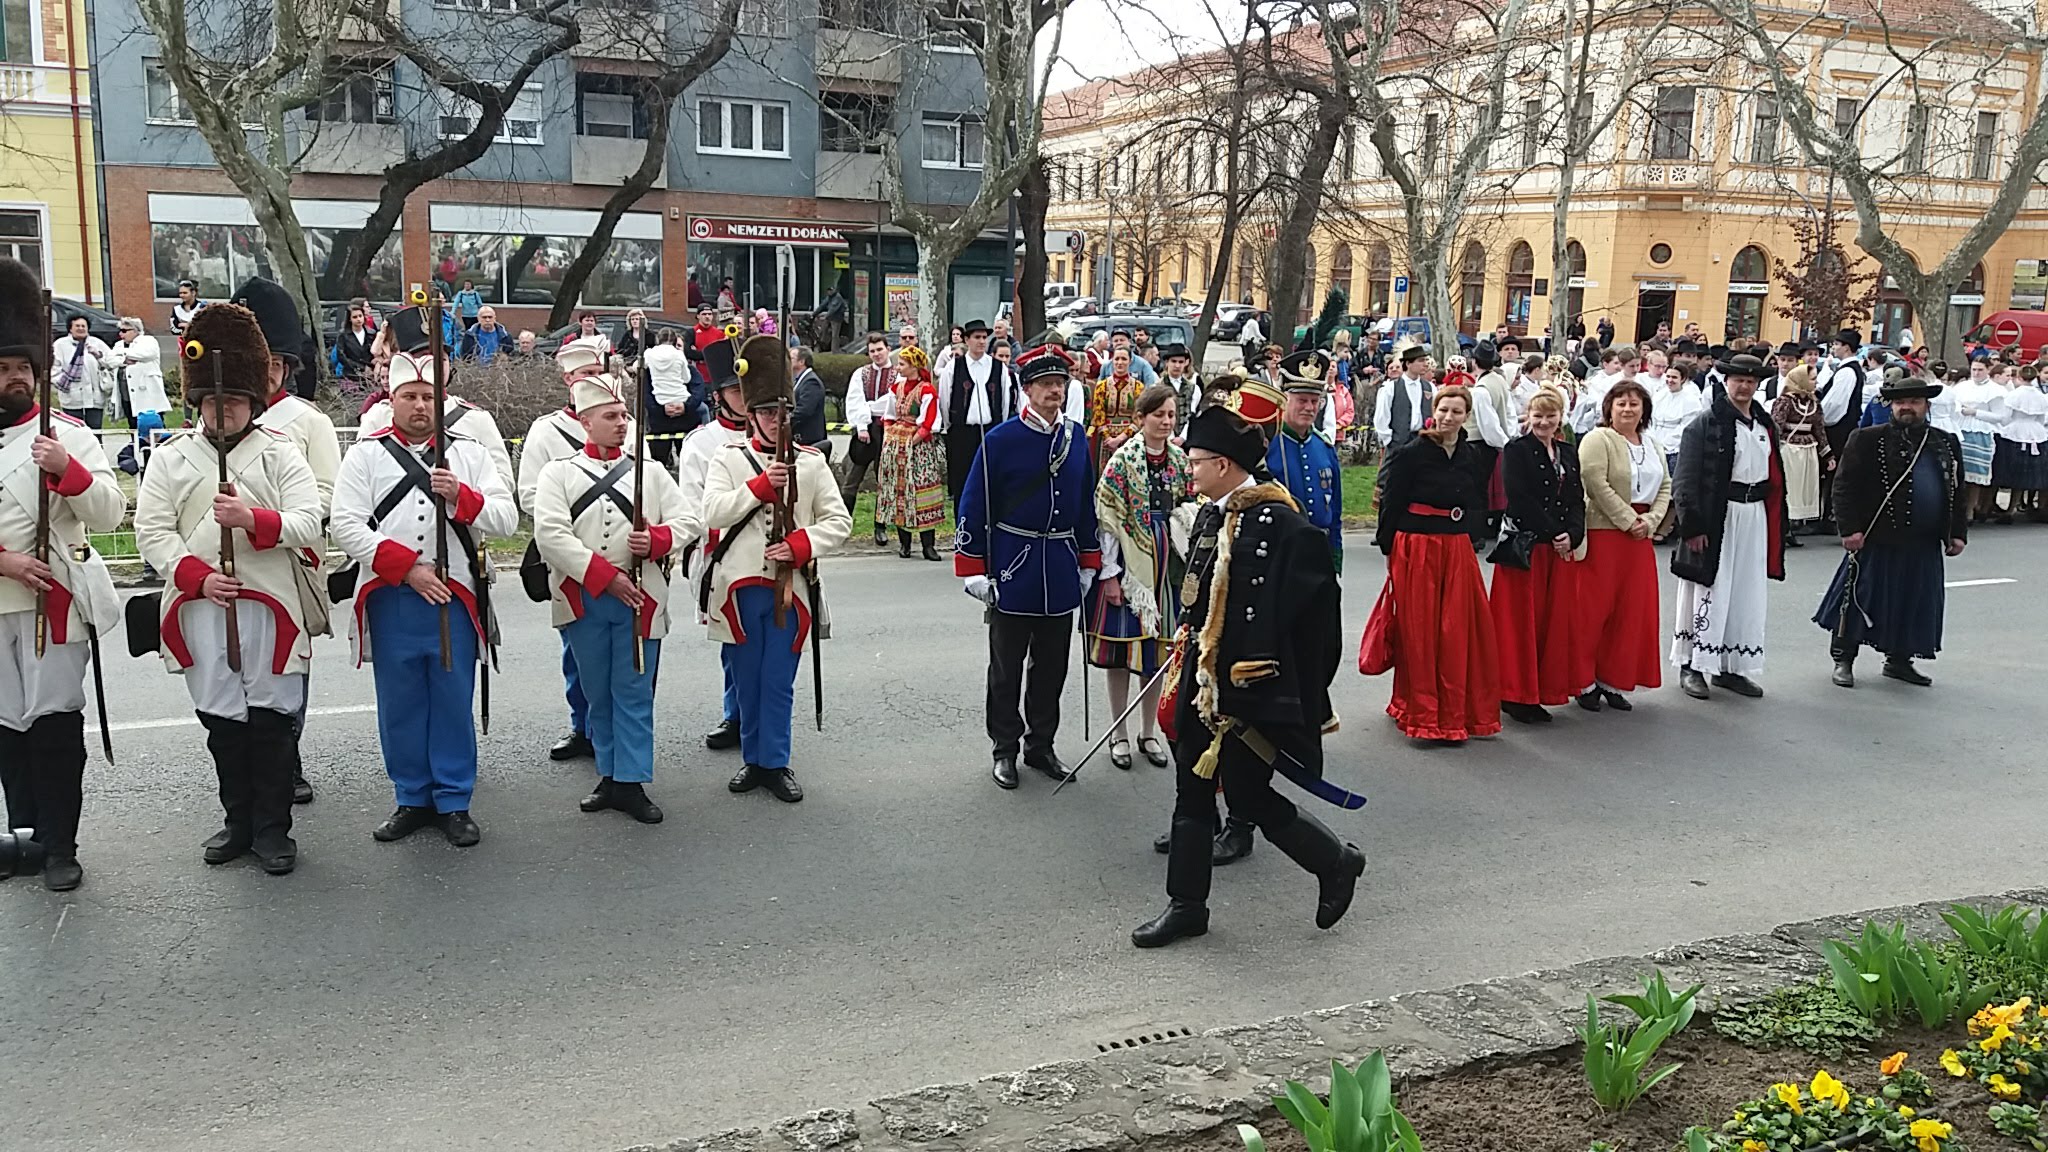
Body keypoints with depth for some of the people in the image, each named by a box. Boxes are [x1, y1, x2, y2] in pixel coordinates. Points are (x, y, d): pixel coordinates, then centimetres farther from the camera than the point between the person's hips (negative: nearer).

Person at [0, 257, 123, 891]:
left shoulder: (68, 435, 0)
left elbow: (110, 515, -8)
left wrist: (67, 469, -24)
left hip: (55, 604, -3)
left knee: (55, 721, -2)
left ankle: (60, 846, 7)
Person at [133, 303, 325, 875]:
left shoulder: (280, 453, 3)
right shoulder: (170, 459, 8)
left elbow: (310, 524, -7)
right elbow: (152, 532, 0)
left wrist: (253, 519, -24)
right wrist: (198, 576, -14)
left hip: (269, 607, -2)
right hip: (201, 608, 2)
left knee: (271, 717, 2)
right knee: (221, 719, 10)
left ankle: (273, 829, 13)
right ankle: (239, 822, 24)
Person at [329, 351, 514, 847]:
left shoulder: (468, 453, 7)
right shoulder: (365, 455, 5)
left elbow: (506, 519, -1)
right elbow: (346, 525, -6)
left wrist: (461, 496, -19)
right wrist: (408, 568, -15)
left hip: (454, 599, 0)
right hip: (390, 600, 0)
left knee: (453, 701, 5)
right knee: (400, 704, 8)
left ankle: (454, 802, 15)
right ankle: (413, 799, 21)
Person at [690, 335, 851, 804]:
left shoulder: (811, 463, 5)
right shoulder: (728, 460, 3)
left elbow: (839, 522, 1)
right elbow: (711, 513, -12)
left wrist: (800, 545, -15)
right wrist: (761, 484, -20)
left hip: (791, 586, 0)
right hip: (741, 585, 0)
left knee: (779, 681, 3)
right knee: (747, 678, 10)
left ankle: (775, 763, 13)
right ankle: (753, 759, 23)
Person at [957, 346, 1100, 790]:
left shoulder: (1077, 438, 5)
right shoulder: (1000, 440, -9)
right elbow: (975, 508, -7)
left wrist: (1088, 564, 13)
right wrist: (973, 570, -10)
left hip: (1061, 573, 4)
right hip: (1013, 570, -4)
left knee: (1052, 665, 13)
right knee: (1007, 667, 6)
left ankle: (1041, 745, 27)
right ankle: (1005, 750, 19)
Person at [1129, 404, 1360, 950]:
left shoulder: (1279, 525, -18)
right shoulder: (1210, 517, 7)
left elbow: (1303, 614, -18)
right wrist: (1192, 645, 15)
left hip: (1252, 690, -8)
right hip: (1205, 682, 8)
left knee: (1249, 798, 1)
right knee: (1192, 795, 13)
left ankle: (1337, 862, 25)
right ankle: (1186, 905, 25)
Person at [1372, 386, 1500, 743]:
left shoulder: (1474, 455, 8)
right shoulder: (1411, 454, -7)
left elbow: (1478, 505, 17)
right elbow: (1390, 505, -5)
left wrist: (1471, 537, 6)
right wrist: (1389, 550, -5)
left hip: (1458, 551, 5)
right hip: (1415, 549, -5)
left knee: (1459, 631, 6)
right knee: (1419, 632, 1)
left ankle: (1456, 712, 16)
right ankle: (1424, 715, 9)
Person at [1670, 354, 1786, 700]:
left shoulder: (1766, 425, 12)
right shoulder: (1706, 424, -8)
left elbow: (1775, 477, 17)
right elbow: (1686, 480, -11)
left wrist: (1775, 524, 12)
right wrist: (1693, 526, -16)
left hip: (1755, 516, 6)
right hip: (1717, 516, -6)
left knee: (1746, 594, 10)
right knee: (1709, 592, -2)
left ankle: (1731, 667, 20)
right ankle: (1691, 667, 8)